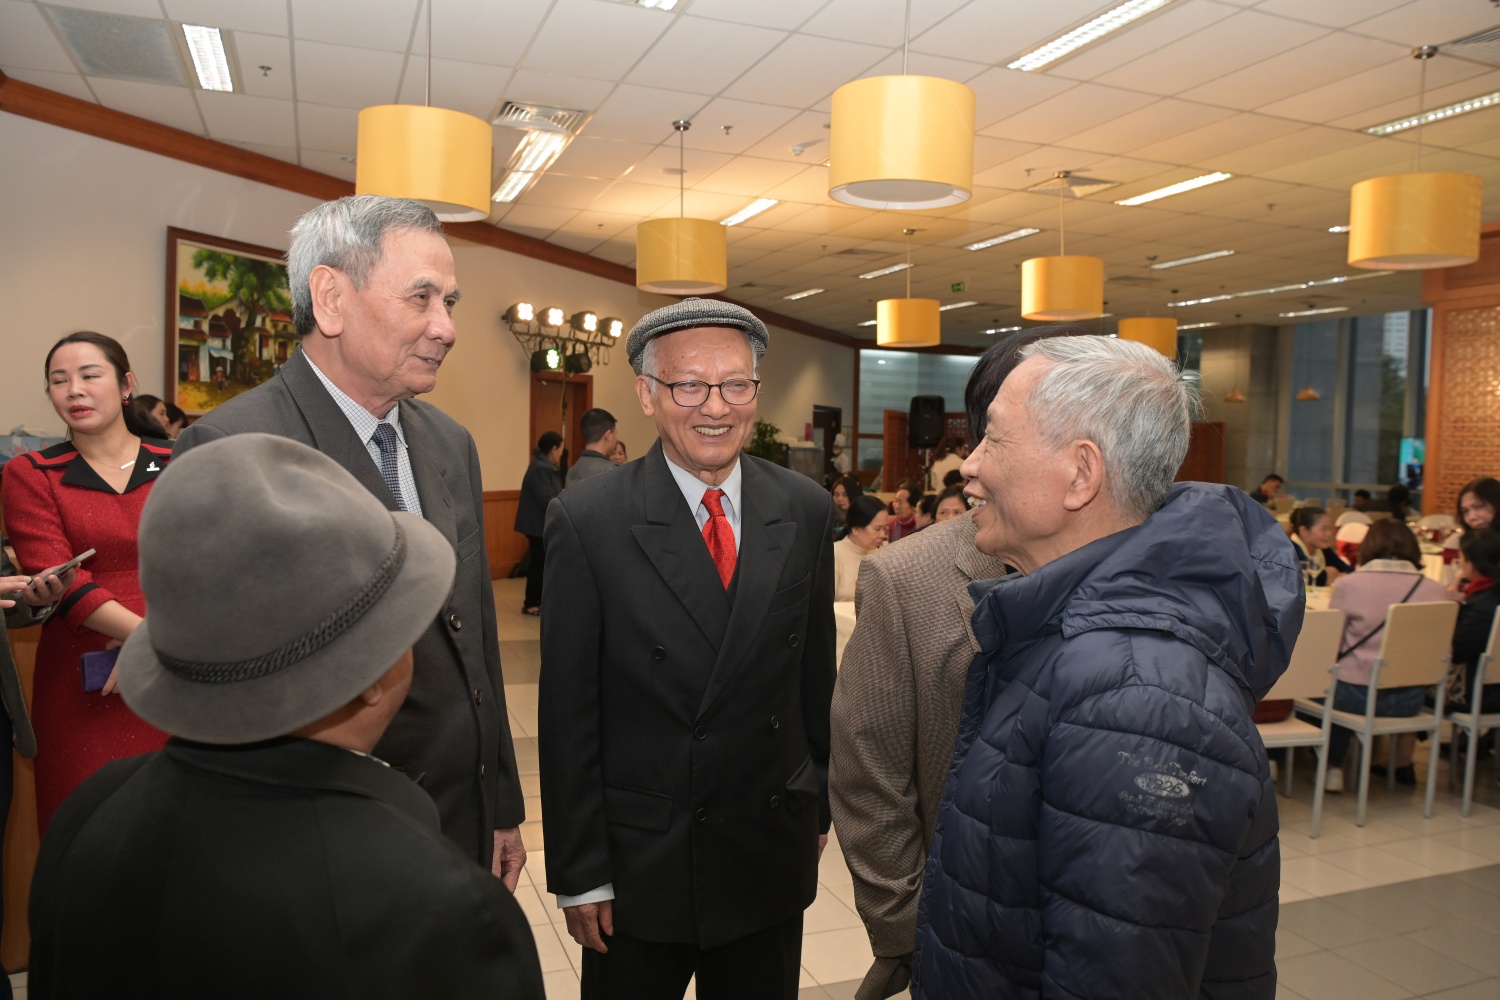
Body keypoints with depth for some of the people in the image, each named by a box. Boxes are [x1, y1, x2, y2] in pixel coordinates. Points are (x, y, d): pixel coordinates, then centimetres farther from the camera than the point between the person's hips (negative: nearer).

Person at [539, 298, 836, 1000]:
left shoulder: (806, 511, -3)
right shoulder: (586, 521, -14)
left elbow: (816, 672, 5)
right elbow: (568, 713, -11)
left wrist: (818, 807, 11)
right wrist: (579, 874, -8)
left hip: (773, 855, 3)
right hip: (637, 863, -3)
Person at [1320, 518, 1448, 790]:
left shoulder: (1347, 584, -12)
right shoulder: (1433, 589, -5)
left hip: (1357, 696, -2)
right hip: (1408, 700, 3)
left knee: (1330, 684, 31)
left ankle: (1333, 768, 31)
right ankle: (1403, 766, 46)